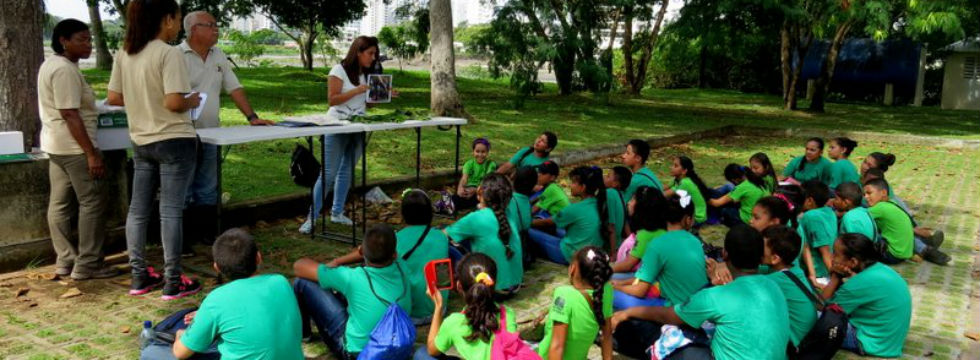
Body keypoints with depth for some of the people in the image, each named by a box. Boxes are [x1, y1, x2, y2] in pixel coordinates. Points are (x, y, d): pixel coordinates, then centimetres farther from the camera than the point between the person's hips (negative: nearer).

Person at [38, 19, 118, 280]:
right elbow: (70, 115, -23)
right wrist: (91, 153, -24)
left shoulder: (51, 65, 16)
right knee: (92, 203, -5)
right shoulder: (65, 70, -18)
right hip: (73, 147, -11)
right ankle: (87, 265, -1)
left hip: (56, 145, 11)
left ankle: (65, 261, 18)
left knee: (60, 204, 12)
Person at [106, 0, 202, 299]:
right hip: (174, 142, -7)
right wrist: (192, 101, -3)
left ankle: (139, 277, 21)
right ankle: (173, 282, 5)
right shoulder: (169, 53, -16)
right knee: (171, 211, -2)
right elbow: (174, 103, -23)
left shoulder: (124, 54, 5)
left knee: (138, 210, 12)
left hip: (141, 142, 7)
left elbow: (114, 98, 9)